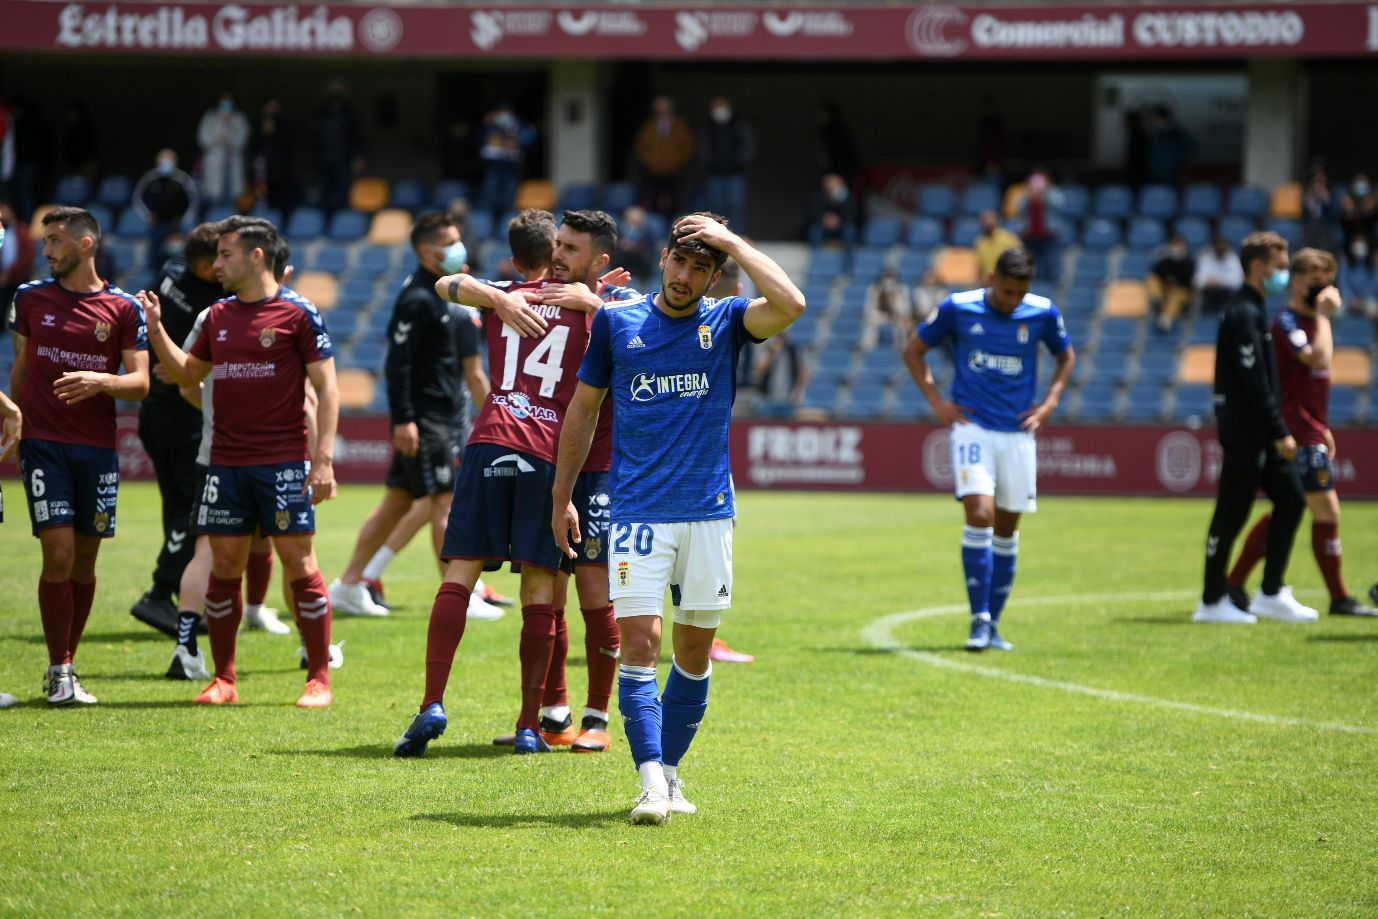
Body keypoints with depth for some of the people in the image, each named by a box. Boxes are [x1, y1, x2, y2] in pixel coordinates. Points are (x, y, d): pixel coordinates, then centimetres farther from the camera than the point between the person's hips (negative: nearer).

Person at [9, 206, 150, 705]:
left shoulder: (124, 307, 1)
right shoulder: (30, 297, 7)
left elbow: (140, 382, -1)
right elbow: (20, 369, 16)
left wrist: (100, 381, -19)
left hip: (98, 447, 1)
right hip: (44, 443, -1)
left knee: (85, 561, 6)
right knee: (59, 555, -10)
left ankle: (65, 667, 18)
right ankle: (59, 671, -2)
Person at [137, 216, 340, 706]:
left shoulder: (298, 313, -4)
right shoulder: (218, 316, 13)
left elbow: (326, 388, -5)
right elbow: (188, 372, 24)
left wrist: (324, 459, -12)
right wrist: (156, 330, 10)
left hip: (283, 462, -5)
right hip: (226, 463, 5)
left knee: (299, 563, -3)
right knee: (224, 564, 4)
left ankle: (318, 679, 4)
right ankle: (223, 679, 12)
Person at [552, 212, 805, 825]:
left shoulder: (726, 322, 4)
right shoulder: (615, 322, 6)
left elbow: (790, 304, -17)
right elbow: (584, 408, 14)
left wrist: (731, 241, -10)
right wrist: (561, 496, 14)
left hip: (709, 514, 1)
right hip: (637, 513, -1)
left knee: (695, 651, 6)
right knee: (639, 643, -12)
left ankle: (670, 771, 20)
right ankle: (651, 784, -16)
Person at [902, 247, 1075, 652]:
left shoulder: (1043, 313, 0)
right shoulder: (957, 308, -5)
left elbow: (1066, 357, 18)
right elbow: (913, 350, 8)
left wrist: (1049, 404, 6)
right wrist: (937, 401, 0)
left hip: (1018, 433, 3)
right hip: (972, 427, -3)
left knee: (1006, 528, 6)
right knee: (979, 515, -18)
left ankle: (992, 624, 16)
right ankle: (979, 619, -13)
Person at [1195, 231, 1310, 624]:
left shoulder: (1253, 311, 17)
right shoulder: (1243, 314, -15)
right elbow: (1254, 382, -20)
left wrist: (1278, 431, 18)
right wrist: (1280, 433, -20)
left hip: (1258, 433, 10)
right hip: (1244, 432, -10)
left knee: (1291, 499, 7)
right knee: (1232, 513, -4)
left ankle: (1271, 594, 10)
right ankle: (1212, 602, 4)